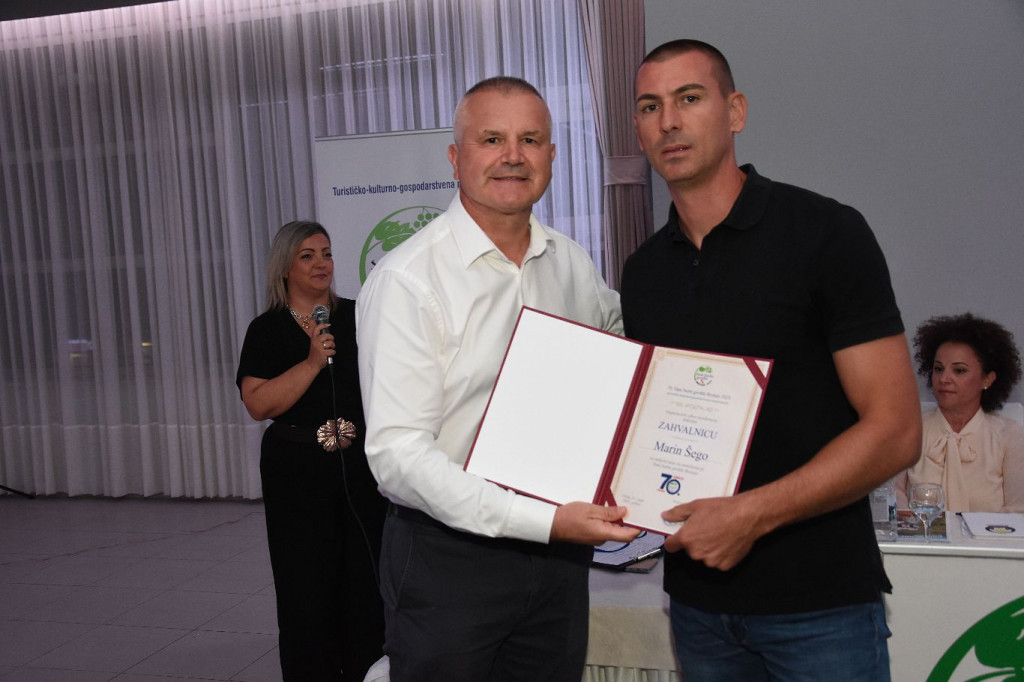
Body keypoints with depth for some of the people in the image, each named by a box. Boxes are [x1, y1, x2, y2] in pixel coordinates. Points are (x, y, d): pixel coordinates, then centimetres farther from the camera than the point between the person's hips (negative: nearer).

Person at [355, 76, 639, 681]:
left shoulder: (573, 263, 4)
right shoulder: (407, 280, -15)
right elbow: (398, 454, -21)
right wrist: (544, 521, -26)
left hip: (559, 558, 6)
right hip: (448, 558, -5)